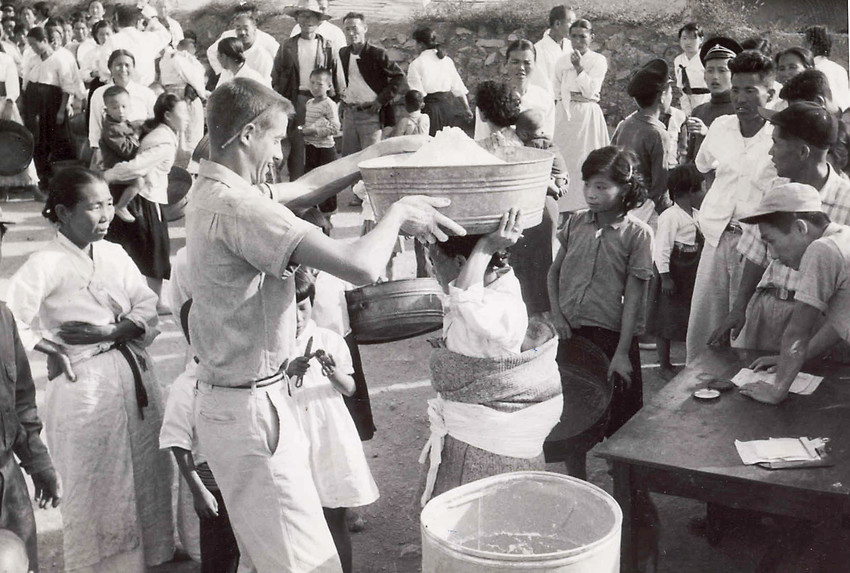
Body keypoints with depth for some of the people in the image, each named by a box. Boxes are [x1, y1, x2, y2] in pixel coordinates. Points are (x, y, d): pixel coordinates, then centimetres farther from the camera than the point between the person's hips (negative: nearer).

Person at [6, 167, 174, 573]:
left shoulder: (114, 254, 7)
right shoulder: (46, 264, -10)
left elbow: (148, 308, 3)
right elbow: (11, 320, -17)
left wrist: (110, 332, -11)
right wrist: (52, 349, -12)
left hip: (134, 374, 6)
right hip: (85, 383, -5)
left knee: (146, 476, 13)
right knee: (97, 490, 4)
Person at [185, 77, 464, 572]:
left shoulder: (212, 192, 7)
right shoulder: (236, 205, -24)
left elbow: (306, 187, 20)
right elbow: (361, 266, -29)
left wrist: (382, 150, 16)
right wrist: (399, 213, -10)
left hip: (227, 396, 10)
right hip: (251, 407, -10)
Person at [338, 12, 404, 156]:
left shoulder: (377, 53, -8)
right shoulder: (343, 53, 9)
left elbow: (399, 76, -6)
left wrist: (382, 100, -10)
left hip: (370, 114, -6)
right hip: (349, 113, 6)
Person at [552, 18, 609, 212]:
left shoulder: (599, 60, -2)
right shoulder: (563, 61, 9)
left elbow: (590, 90, -11)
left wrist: (579, 67, -16)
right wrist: (575, 96, 4)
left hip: (588, 114, -3)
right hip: (566, 114, 4)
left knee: (585, 158, -5)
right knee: (564, 157, 1)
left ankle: (585, 203, 0)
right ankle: (564, 205, 5)